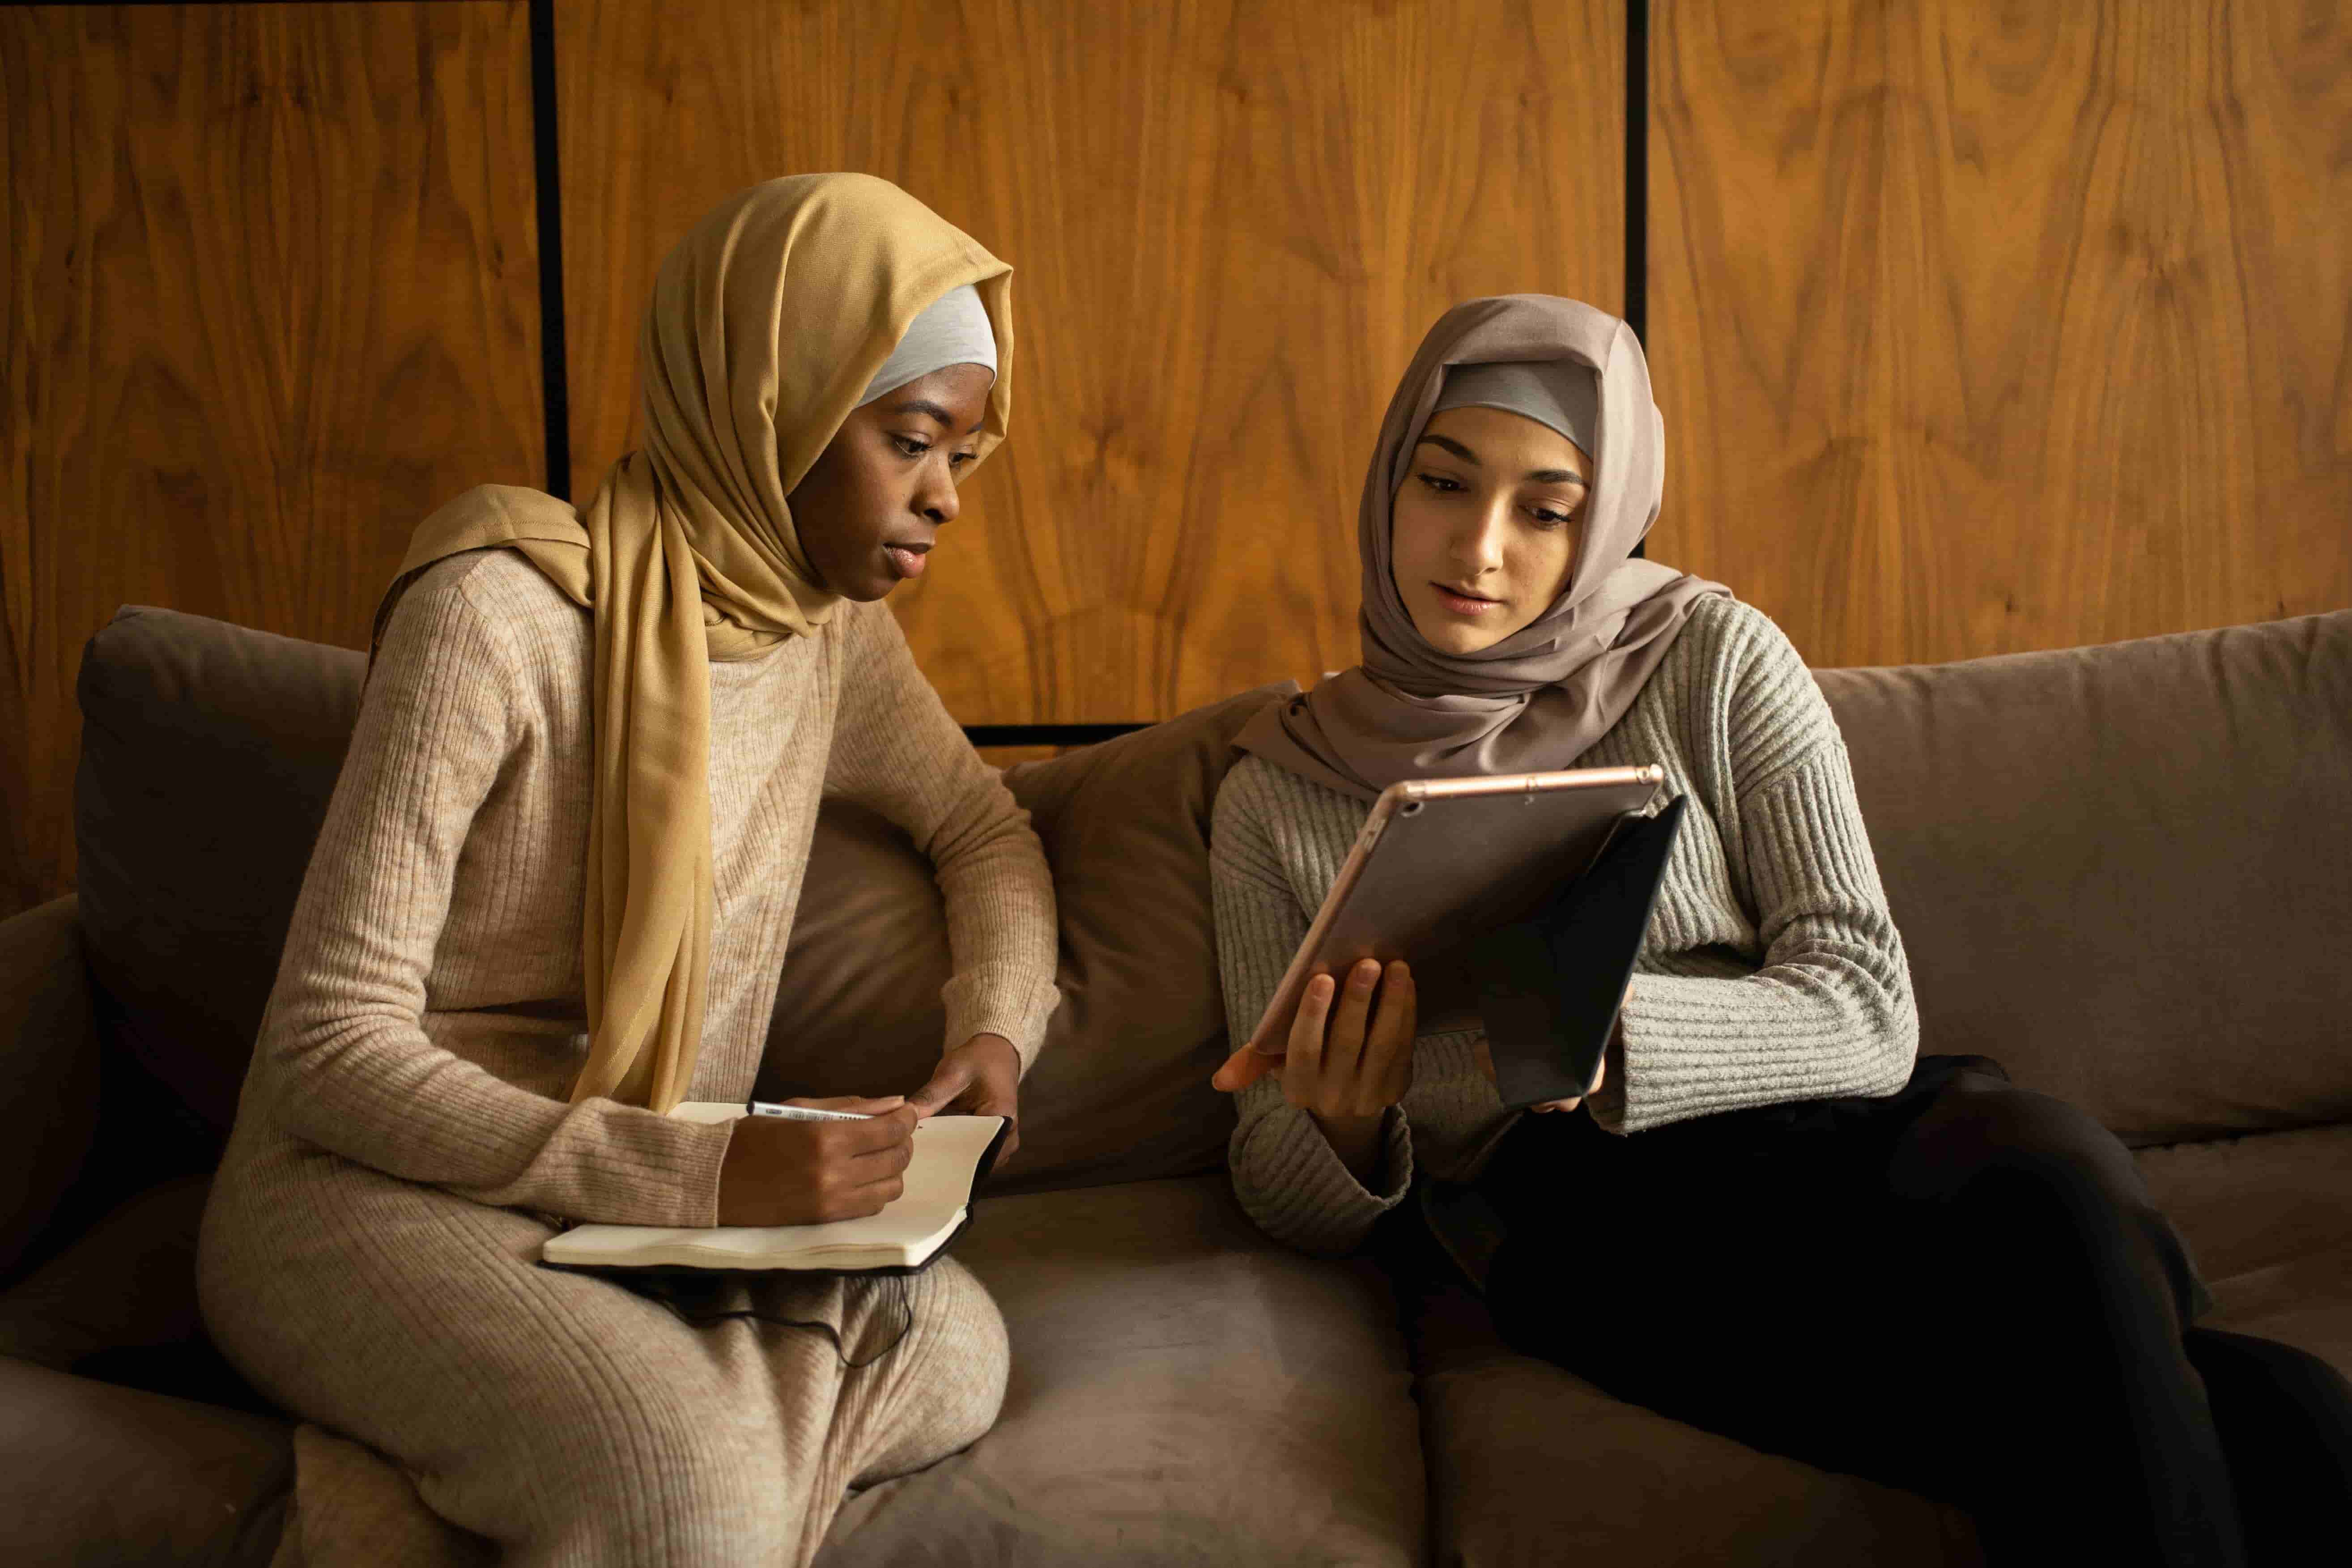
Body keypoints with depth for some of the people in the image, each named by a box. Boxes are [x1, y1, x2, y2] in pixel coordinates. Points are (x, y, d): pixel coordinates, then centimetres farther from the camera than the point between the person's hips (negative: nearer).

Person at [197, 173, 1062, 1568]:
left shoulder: (835, 627, 4)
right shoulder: (501, 616, -17)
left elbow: (984, 826, 22)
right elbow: (331, 1051, -18)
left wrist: (997, 1027, 1)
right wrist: (697, 1171, -27)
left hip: (660, 1208, 7)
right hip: (373, 1193, -7)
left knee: (953, 1348, -23)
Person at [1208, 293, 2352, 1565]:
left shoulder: (1711, 657, 7)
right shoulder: (1279, 792, 10)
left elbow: (1865, 1009, -2)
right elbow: (1290, 1200, 10)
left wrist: (1601, 1027, -22)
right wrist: (1337, 1123, -16)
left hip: (1820, 1127, 3)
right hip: (1568, 1204, -2)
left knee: (2038, 1170, -36)